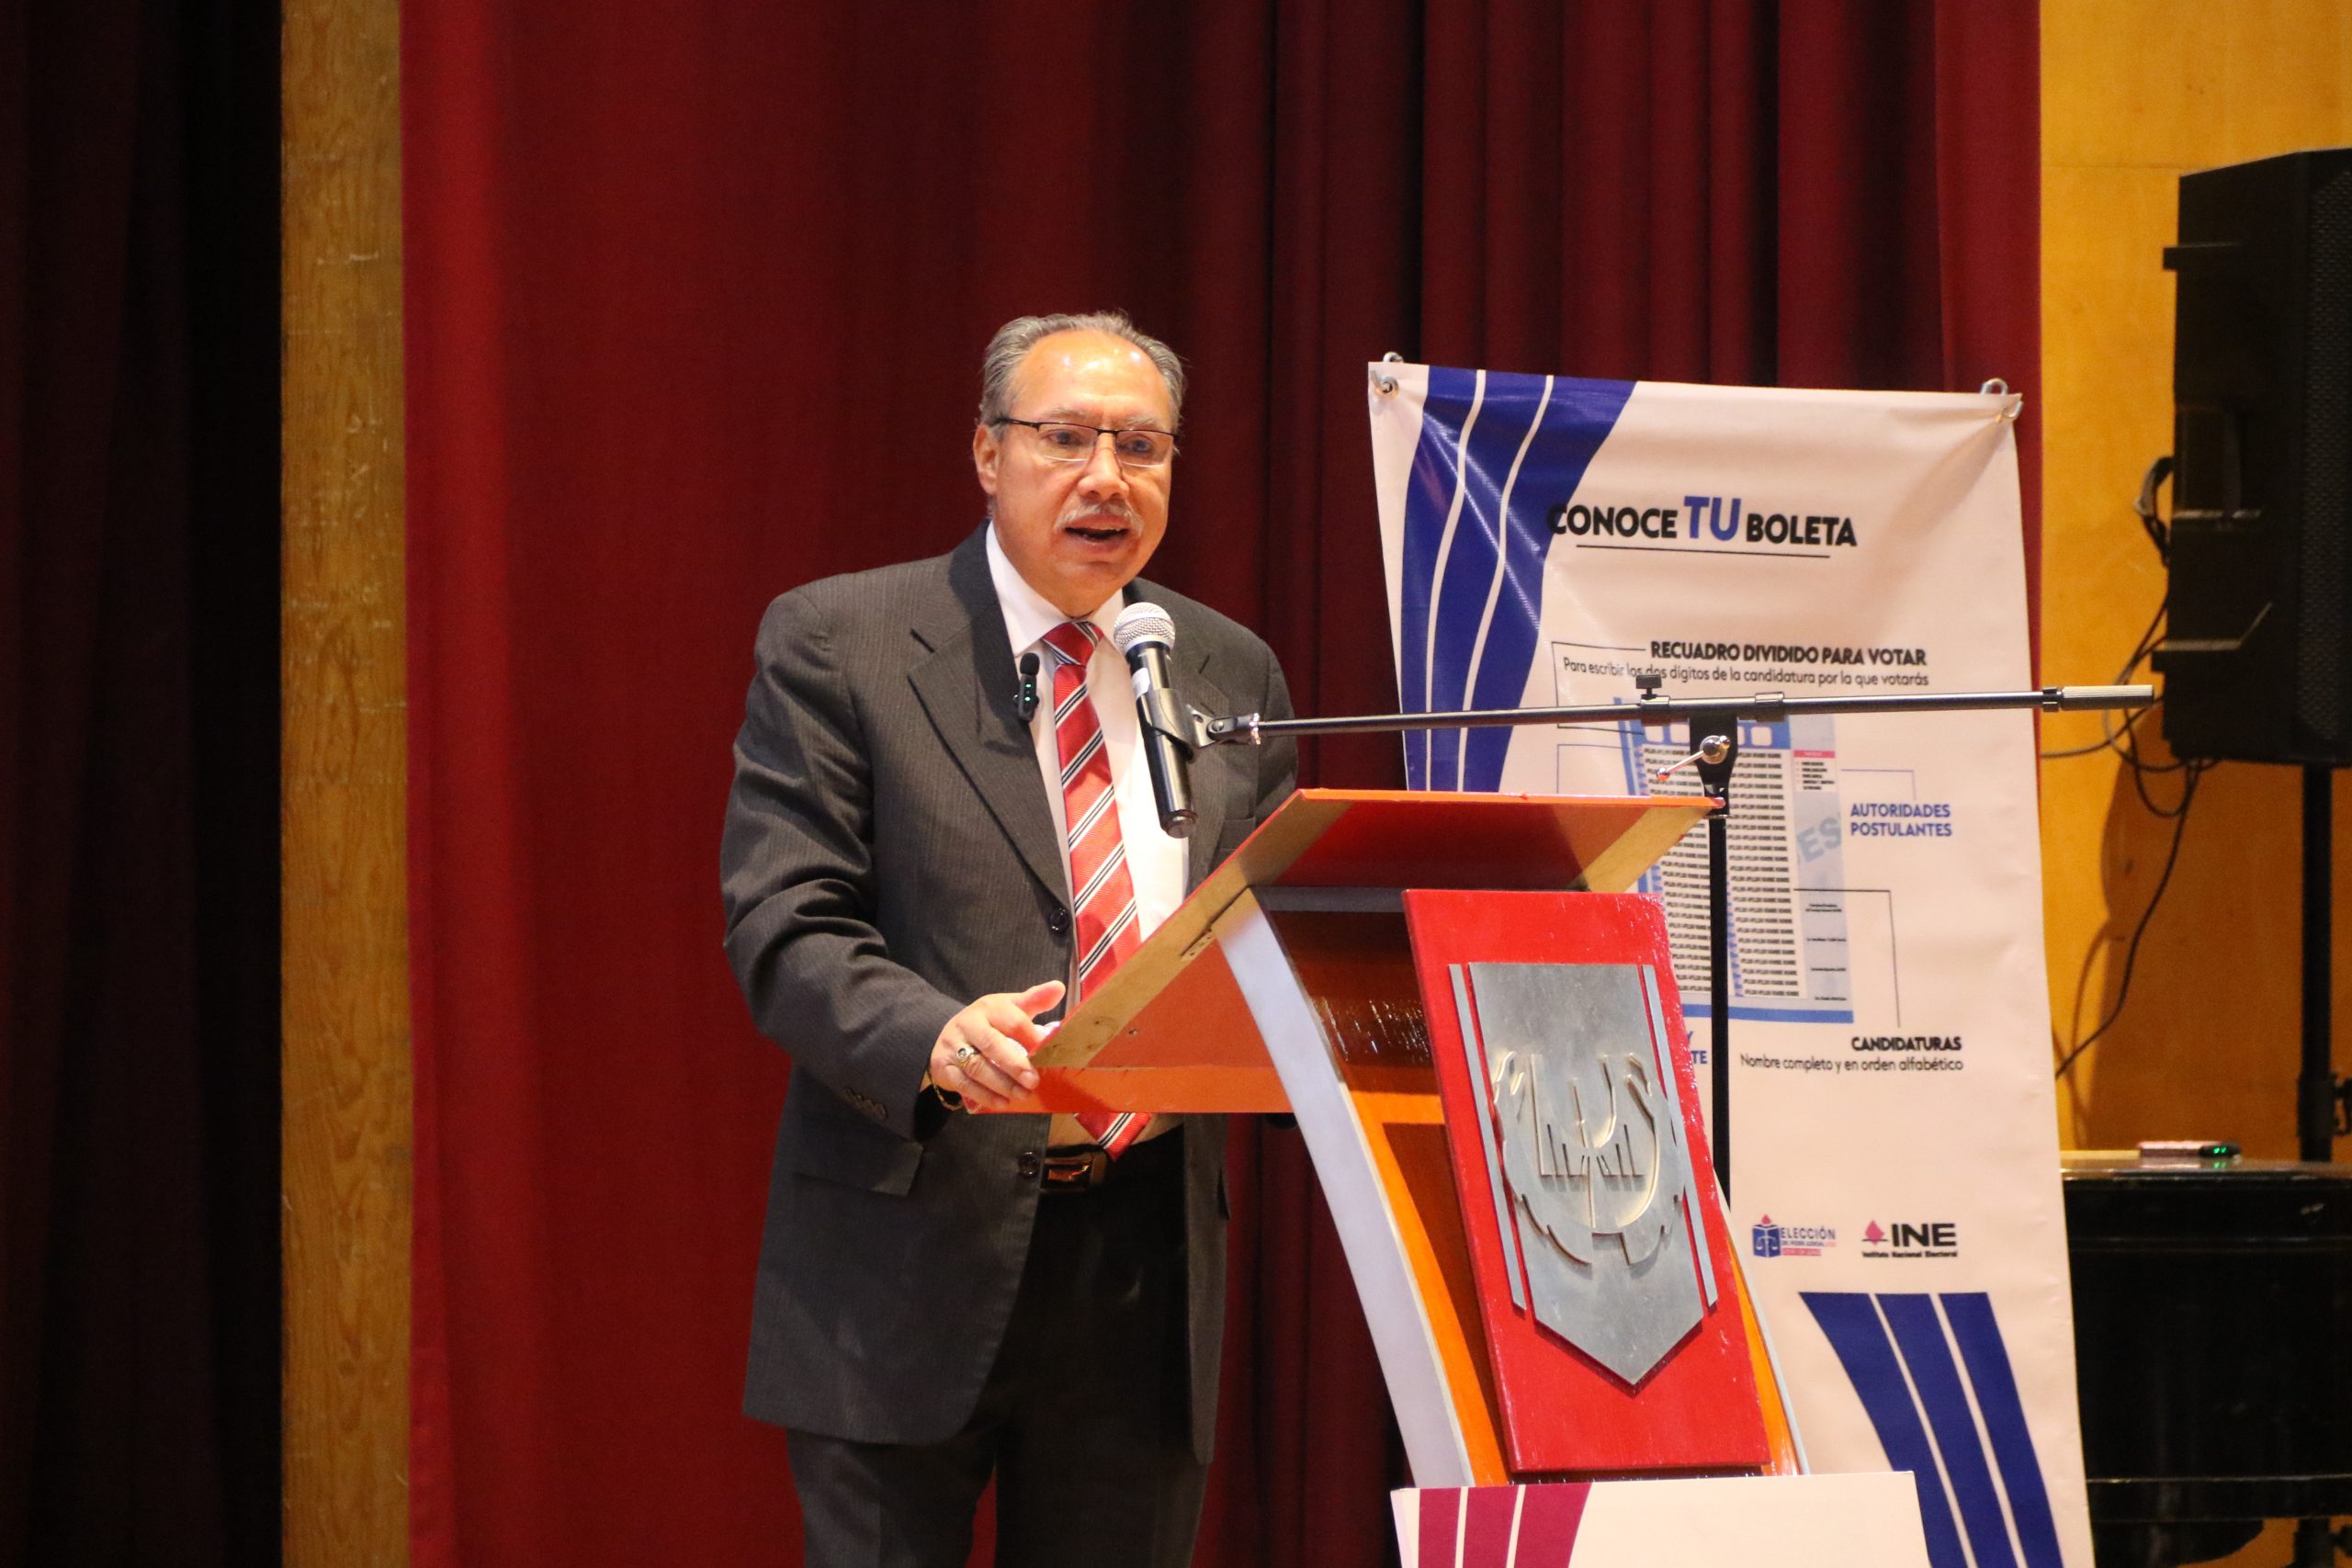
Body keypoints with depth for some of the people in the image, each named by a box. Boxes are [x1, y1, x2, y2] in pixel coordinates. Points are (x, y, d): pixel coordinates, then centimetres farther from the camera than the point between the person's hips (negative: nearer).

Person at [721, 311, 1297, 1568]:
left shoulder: (1230, 675, 13)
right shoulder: (836, 644, -1)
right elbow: (782, 928, -9)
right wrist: (933, 1039, -28)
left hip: (1148, 1262, 4)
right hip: (916, 1250, -4)